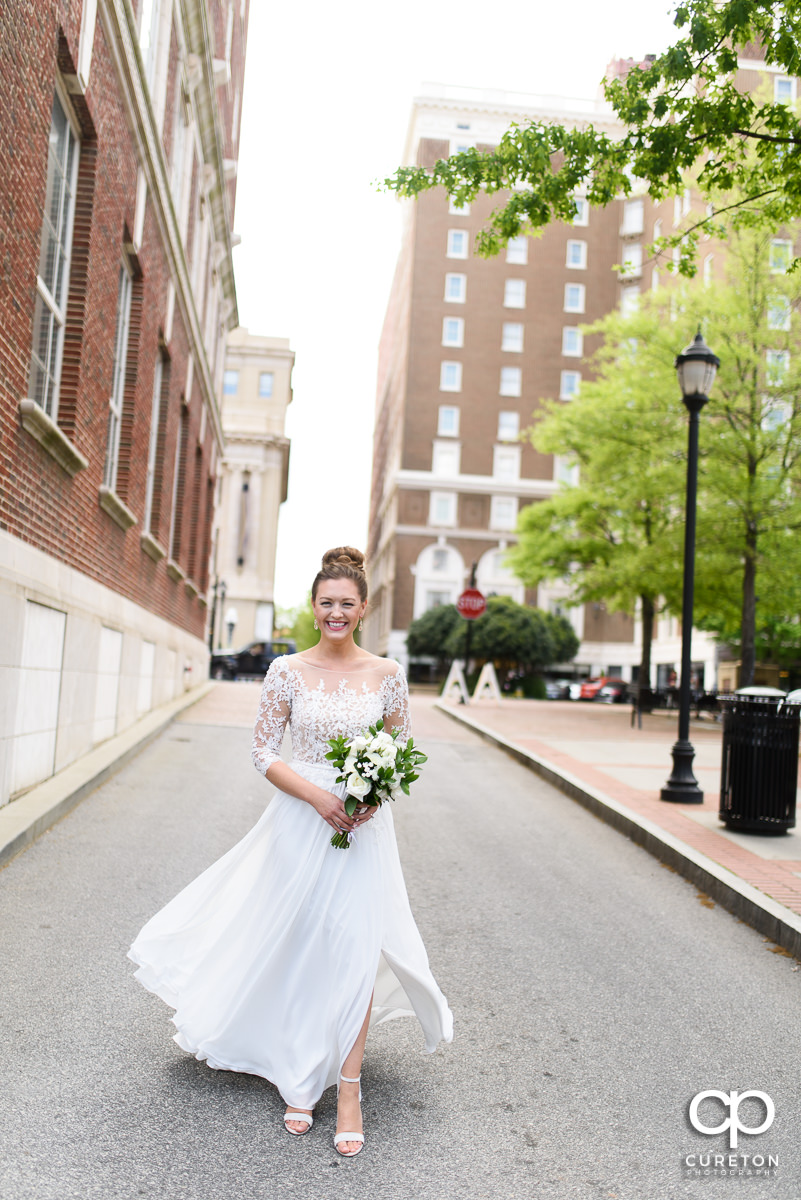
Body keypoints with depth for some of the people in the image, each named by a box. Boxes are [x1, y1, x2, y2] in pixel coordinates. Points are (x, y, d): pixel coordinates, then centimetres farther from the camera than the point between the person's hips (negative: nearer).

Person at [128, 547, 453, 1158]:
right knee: (296, 949, 9)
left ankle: (348, 1089, 12)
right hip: (300, 824, 0)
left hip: (363, 828, 0)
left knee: (355, 951, -2)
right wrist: (317, 796, -14)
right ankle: (302, 1080, 28)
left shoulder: (387, 674, 0)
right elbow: (265, 752, -1)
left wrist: (376, 795, -11)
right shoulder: (287, 670, -2)